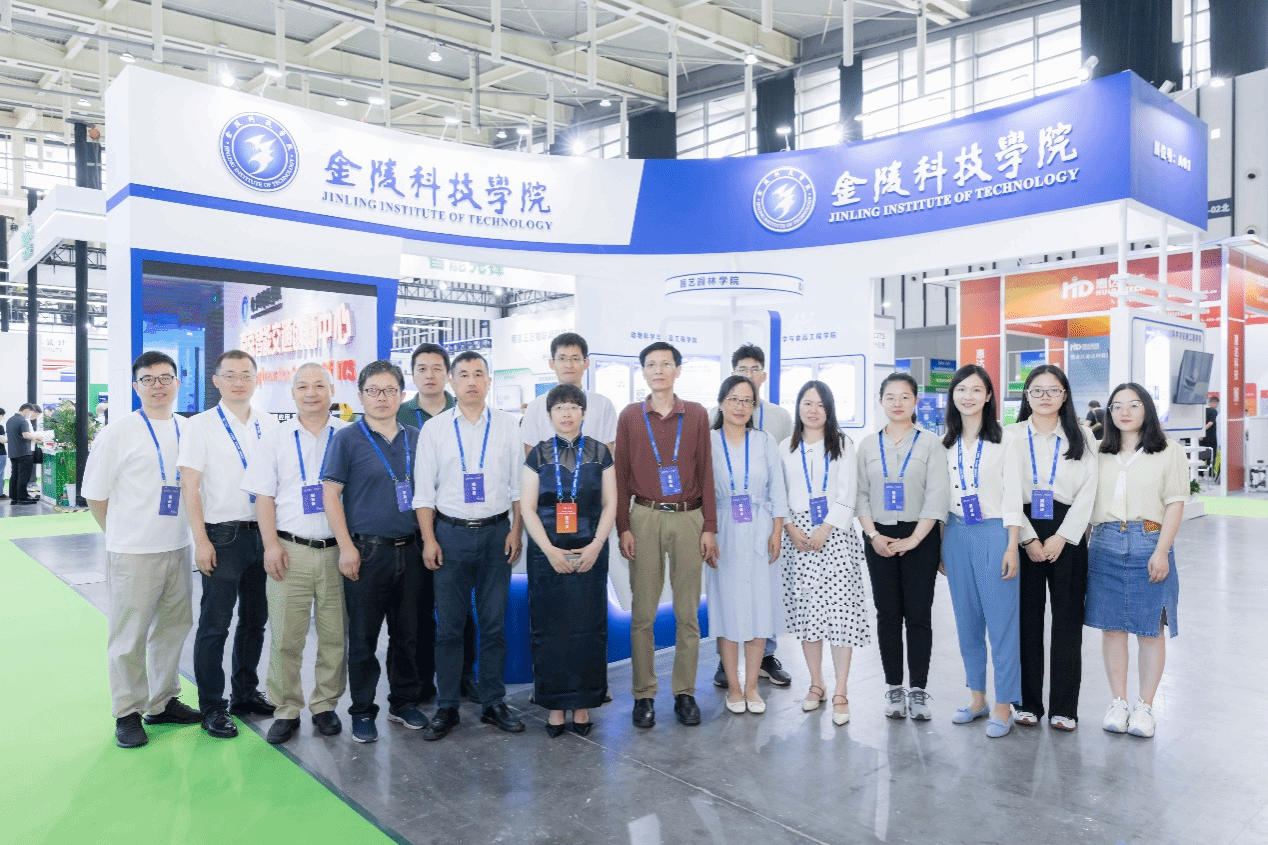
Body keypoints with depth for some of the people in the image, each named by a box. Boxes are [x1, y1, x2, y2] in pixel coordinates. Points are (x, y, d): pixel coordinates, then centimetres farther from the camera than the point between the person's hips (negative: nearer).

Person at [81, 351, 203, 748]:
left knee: (173, 627, 14)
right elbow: (96, 496, -3)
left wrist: (186, 534, 11)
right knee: (129, 636, 5)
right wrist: (124, 534, 3)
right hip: (133, 552, -5)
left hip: (178, 548, 5)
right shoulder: (118, 433, -7)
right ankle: (127, 714, 19)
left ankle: (162, 703, 30)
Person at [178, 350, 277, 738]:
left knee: (255, 619, 13)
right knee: (215, 624, 2)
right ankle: (211, 706, 15)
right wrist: (201, 541, -12)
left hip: (264, 533, 4)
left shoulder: (269, 426, 8)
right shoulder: (200, 426, -3)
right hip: (223, 535, -4)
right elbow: (189, 488, -7)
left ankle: (245, 693, 29)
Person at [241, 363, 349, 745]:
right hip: (290, 551, 0)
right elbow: (264, 496, 6)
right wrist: (271, 544, -4)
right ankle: (286, 710, 17)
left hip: (338, 551, 0)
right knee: (285, 637, 2)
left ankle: (325, 705, 21)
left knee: (335, 635, 6)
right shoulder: (276, 439, 8)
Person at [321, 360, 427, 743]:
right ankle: (362, 711, 20)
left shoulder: (415, 438, 9)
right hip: (366, 551, -4)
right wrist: (346, 547, -11)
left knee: (407, 632, 13)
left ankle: (405, 702, 28)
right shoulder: (348, 438, -3)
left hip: (409, 550, 4)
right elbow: (330, 493, -6)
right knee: (363, 636, 5)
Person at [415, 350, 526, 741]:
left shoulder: (506, 425, 5)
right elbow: (424, 491, 4)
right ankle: (446, 707, 17)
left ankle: (493, 702, 20)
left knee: (495, 623, 7)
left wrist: (515, 531, -2)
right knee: (449, 625, 4)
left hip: (496, 532, 1)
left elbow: (518, 484, 6)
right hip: (451, 532, 0)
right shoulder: (433, 429, 3)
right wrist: (429, 540, -3)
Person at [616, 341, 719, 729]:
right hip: (645, 518, 0)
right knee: (642, 612, 2)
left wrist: (709, 527, 1)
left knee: (688, 612, 4)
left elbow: (705, 472, 6)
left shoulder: (697, 414, 7)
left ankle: (685, 692, 16)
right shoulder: (630, 416, 6)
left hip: (689, 518, 1)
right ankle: (644, 695, 12)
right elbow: (621, 474, 5)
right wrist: (623, 527, -2)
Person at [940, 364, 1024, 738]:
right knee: (967, 620, 11)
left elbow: (1013, 497, -5)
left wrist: (1011, 547, -9)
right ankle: (977, 697, 23)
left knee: (1001, 621, -2)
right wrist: (939, 545, 8)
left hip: (994, 533, -4)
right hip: (956, 535, 4)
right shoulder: (945, 442, 9)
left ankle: (1003, 705, 9)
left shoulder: (1004, 440, -2)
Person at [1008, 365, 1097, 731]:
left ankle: (1064, 706, 10)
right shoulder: (1011, 435, 5)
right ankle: (1028, 702, 13)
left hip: (1068, 533, 1)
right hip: (1023, 533, 0)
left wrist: (1061, 538, -8)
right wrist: (1028, 539, -9)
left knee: (1068, 617, 2)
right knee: (1027, 615, 3)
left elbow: (1087, 492, 1)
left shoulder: (1081, 437, 8)